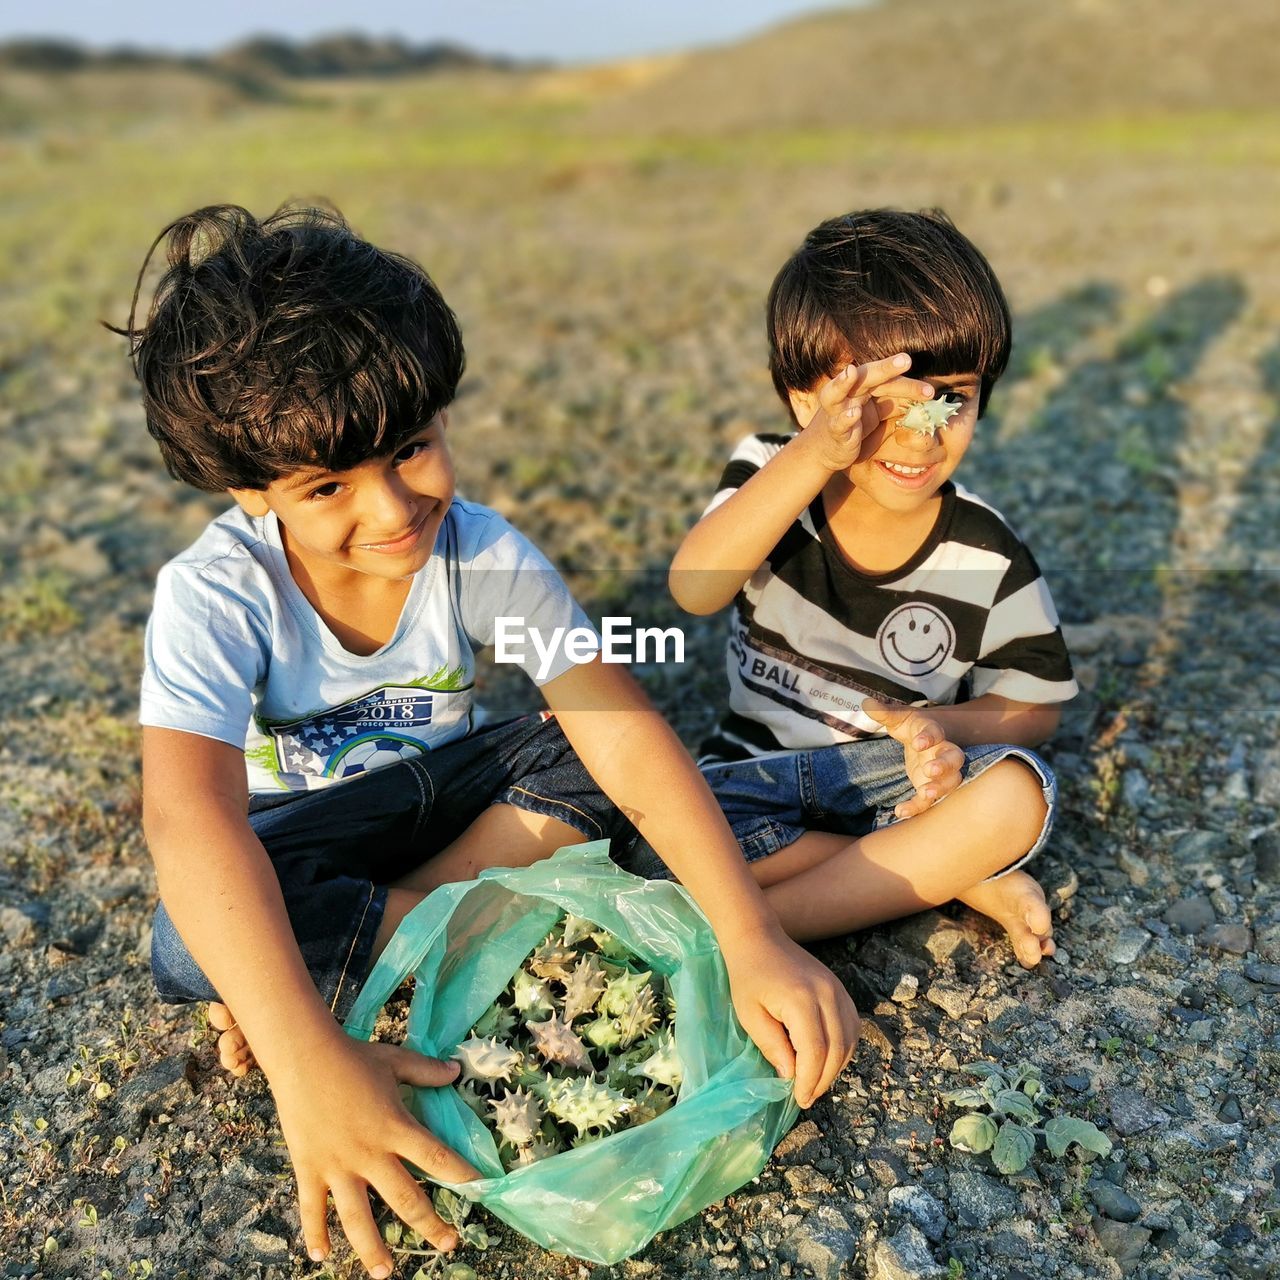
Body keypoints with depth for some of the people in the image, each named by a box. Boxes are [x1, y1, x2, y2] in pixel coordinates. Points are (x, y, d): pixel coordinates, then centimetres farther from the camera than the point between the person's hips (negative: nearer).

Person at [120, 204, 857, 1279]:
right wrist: (306, 1063, -55)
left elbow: (623, 728, -30)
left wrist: (754, 939, -42)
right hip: (294, 832, -2)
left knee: (595, 756, -24)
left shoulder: (482, 557, -22)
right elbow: (192, 818, -42)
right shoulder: (216, 595, -28)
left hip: (444, 797, 3)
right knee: (196, 946, -34)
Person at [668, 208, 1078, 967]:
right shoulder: (773, 476, -12)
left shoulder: (989, 558, -12)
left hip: (901, 780, 0)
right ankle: (960, 881, -17)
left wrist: (936, 725, -25)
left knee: (1018, 796, -29)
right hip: (761, 774, 1)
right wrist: (812, 458, -44)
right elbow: (694, 591, -31)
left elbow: (1033, 707, -2)